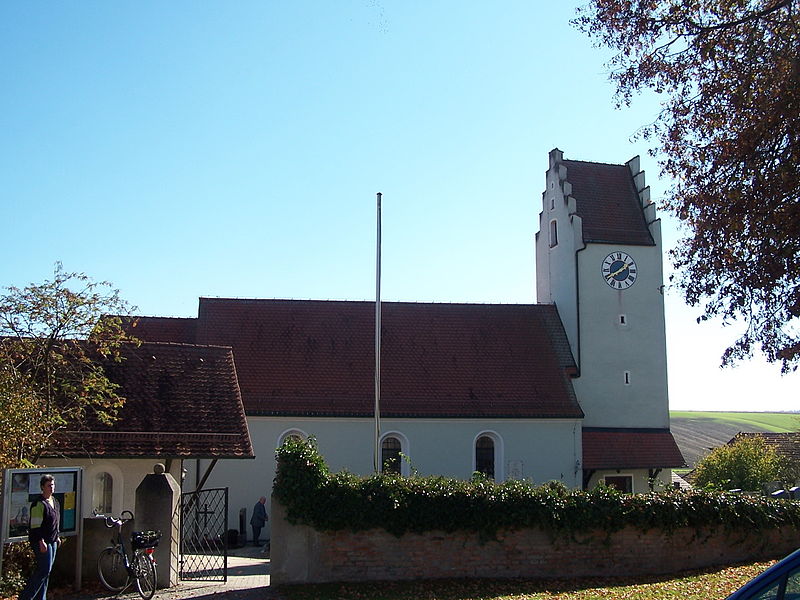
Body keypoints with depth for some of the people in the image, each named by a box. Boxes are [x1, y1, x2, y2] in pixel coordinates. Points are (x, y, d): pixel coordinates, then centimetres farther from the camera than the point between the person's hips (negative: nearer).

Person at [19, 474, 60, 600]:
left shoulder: (55, 502, 15)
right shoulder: (39, 504, -14)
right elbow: (35, 525, -18)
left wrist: (57, 537, 24)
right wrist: (41, 542, -23)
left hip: (52, 541, 9)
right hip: (41, 542, -9)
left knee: (46, 571, 10)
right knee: (44, 569, -12)